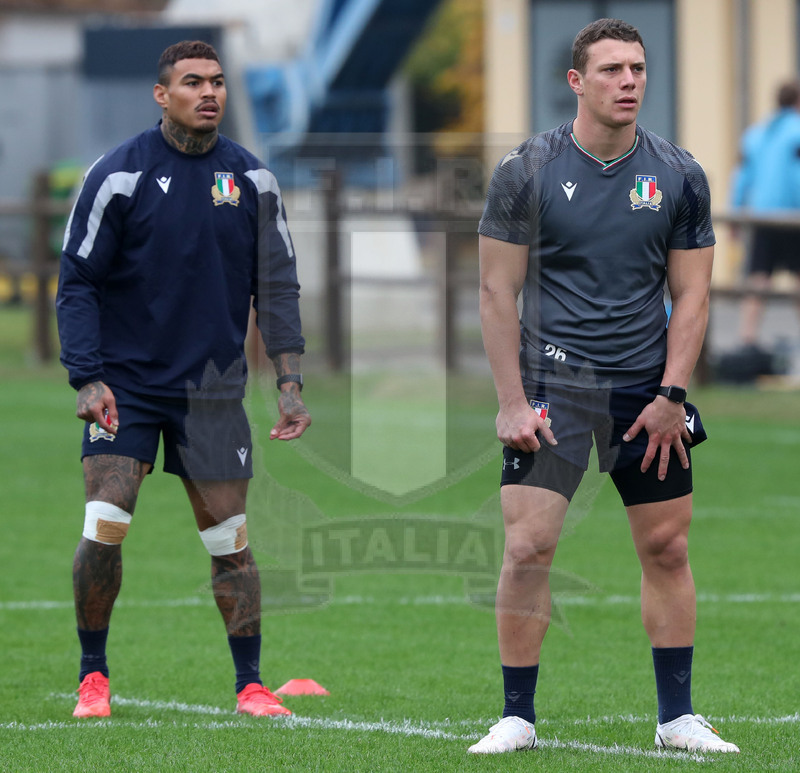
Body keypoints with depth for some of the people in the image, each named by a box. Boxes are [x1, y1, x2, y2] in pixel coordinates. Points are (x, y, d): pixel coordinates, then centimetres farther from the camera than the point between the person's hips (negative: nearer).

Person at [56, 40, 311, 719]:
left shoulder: (251, 179, 2)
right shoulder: (118, 175, -7)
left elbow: (276, 286, 6)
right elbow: (78, 282, -5)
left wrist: (290, 380, -3)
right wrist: (88, 378, -14)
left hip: (213, 392, 2)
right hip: (125, 383, -2)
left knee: (230, 541, 1)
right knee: (104, 526, -13)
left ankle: (250, 685, 12)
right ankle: (93, 675, 4)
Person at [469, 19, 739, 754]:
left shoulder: (679, 176, 2)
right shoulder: (527, 171, -4)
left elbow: (691, 297, 5)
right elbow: (497, 292, -2)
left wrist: (671, 396, -5)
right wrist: (512, 402, -8)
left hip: (647, 391, 3)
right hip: (551, 384, -2)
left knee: (668, 549, 5)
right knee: (528, 548, -9)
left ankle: (678, 716, 15)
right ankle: (517, 717, 1)